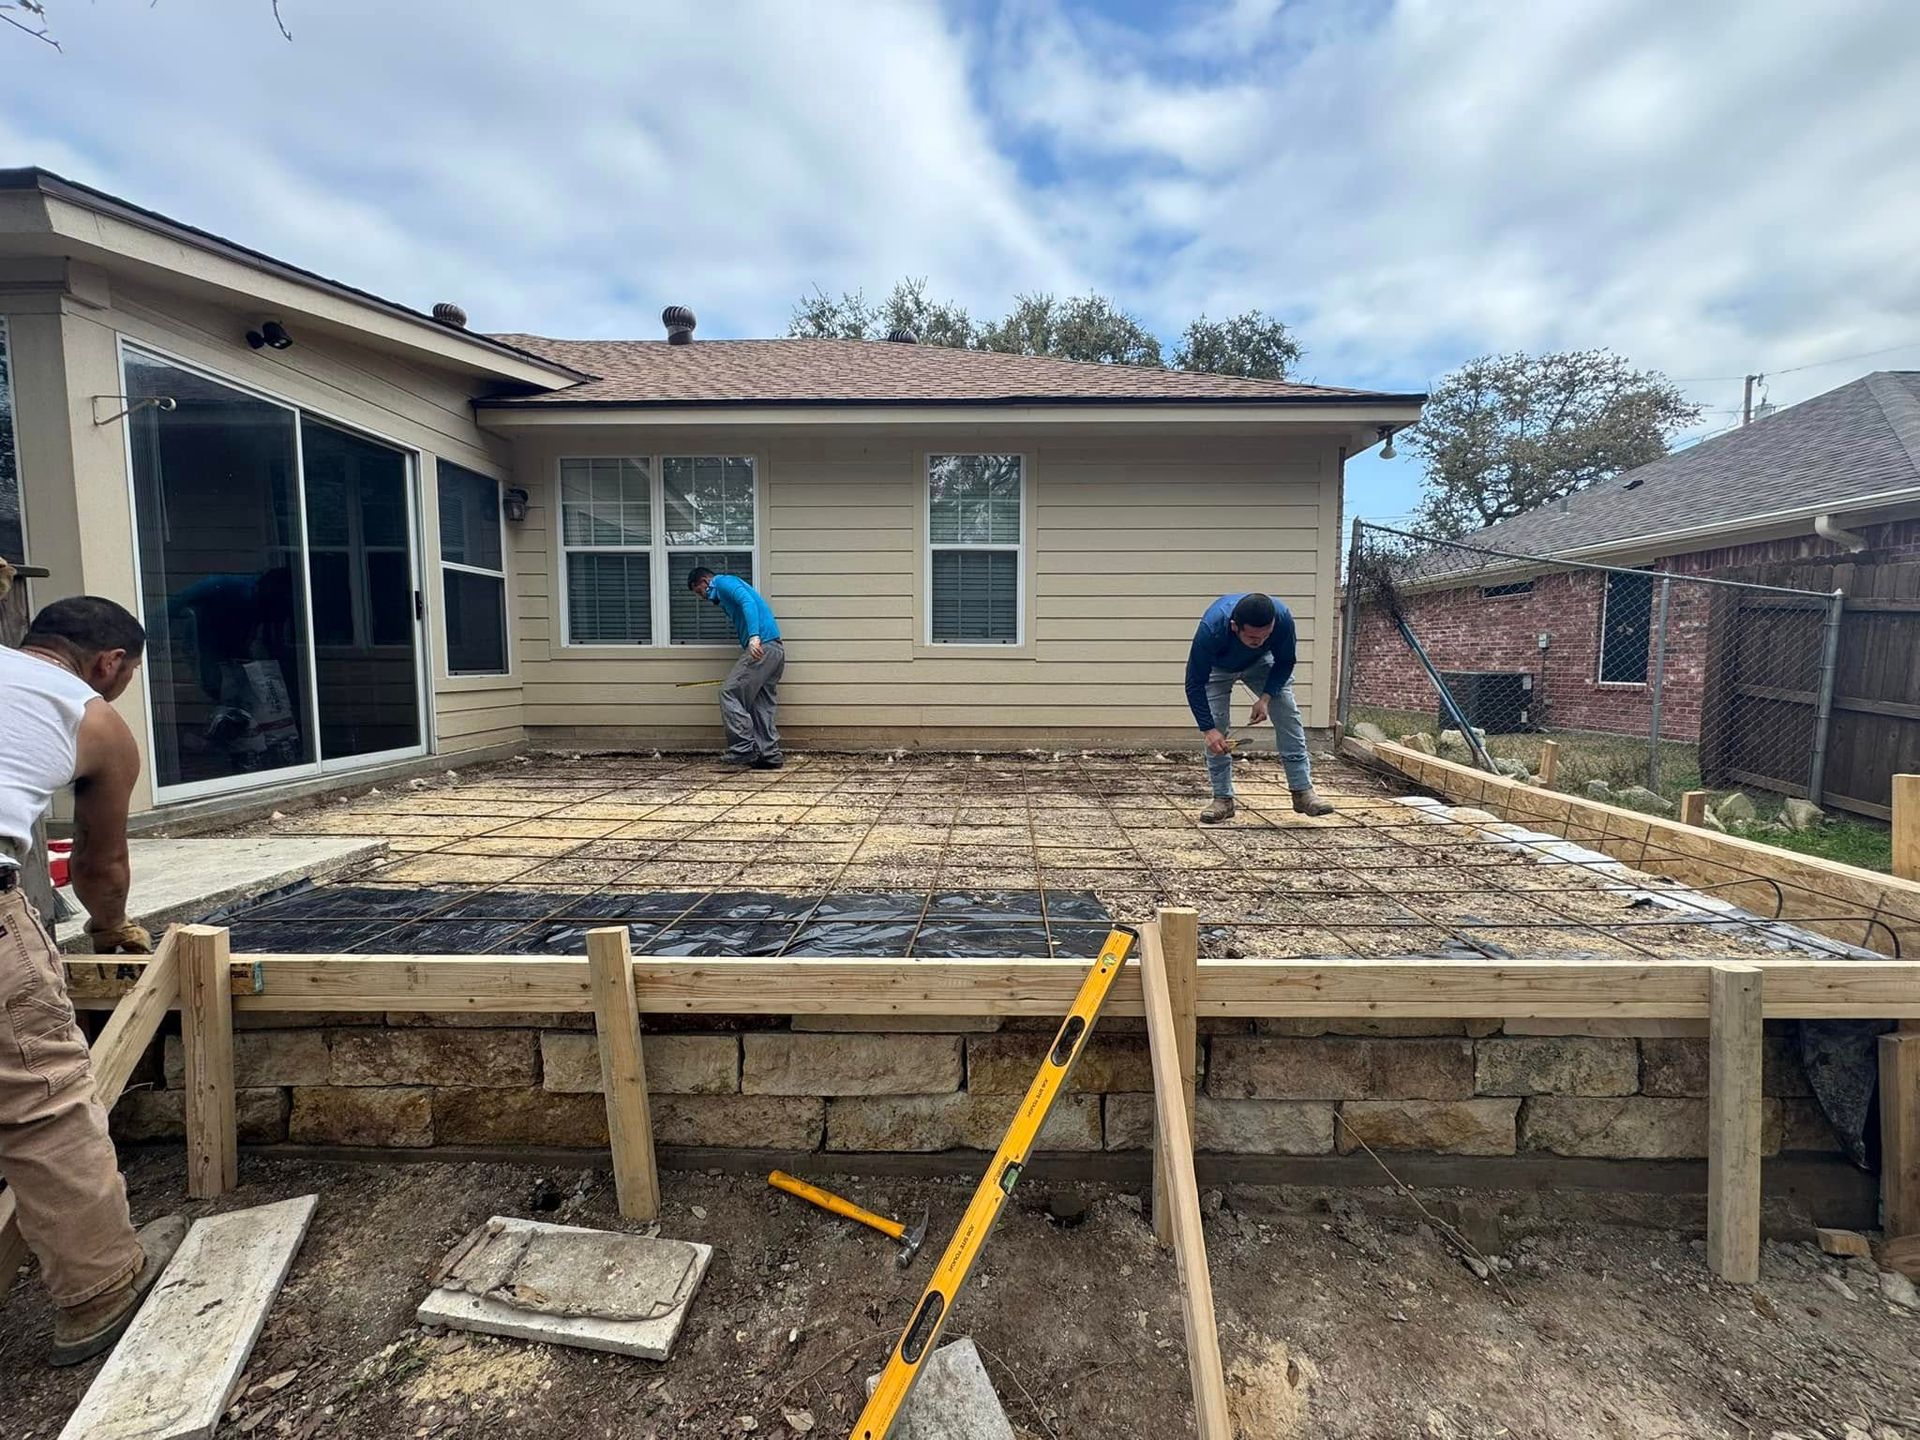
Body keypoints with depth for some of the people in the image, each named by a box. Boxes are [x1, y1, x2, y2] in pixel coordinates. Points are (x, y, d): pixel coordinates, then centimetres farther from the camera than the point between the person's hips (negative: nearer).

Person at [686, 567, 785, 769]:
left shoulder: (724, 582, 1)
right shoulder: (725, 594, 30)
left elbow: (748, 602, -18)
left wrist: (754, 637, -32)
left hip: (761, 646, -10)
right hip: (776, 649, 10)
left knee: (729, 693, -5)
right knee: (763, 705, 10)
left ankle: (744, 749, -5)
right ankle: (770, 755, 10)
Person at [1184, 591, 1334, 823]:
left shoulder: (1283, 619, -37)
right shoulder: (1211, 629, -44)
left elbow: (1285, 662, -15)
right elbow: (1195, 683, -34)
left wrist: (1266, 697, -27)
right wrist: (1208, 729, -37)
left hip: (1261, 663, 2)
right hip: (1218, 667, -2)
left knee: (1289, 715, -8)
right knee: (1217, 728, -13)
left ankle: (1303, 791, -2)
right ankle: (1223, 799, -3)